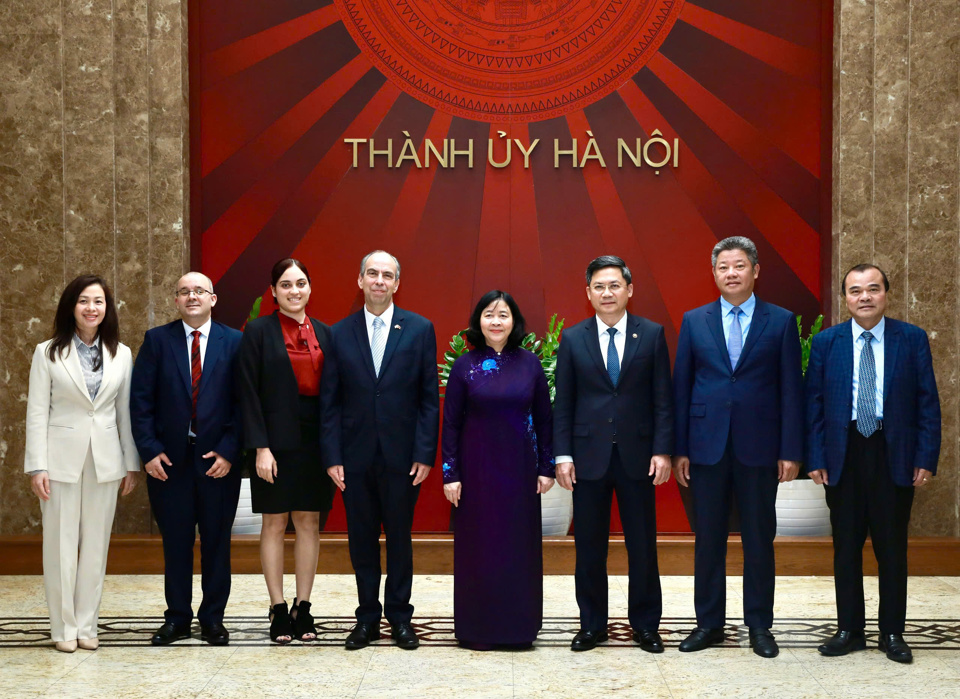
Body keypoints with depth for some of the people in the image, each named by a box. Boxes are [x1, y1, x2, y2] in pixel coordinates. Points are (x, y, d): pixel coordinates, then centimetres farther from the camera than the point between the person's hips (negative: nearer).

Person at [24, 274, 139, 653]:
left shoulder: (121, 354, 6)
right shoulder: (48, 353, 0)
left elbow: (126, 412, 8)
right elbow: (37, 412, -3)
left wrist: (131, 464, 7)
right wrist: (37, 466, -8)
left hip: (105, 461, 2)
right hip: (62, 458, -2)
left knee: (96, 544, 7)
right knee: (61, 544, 3)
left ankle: (87, 624, 17)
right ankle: (64, 627, 14)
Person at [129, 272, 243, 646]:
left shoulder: (234, 342, 1)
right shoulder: (157, 340, 4)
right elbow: (141, 400, 1)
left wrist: (229, 450, -9)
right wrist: (149, 450, -7)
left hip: (219, 459, 0)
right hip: (168, 459, 1)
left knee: (217, 542, 7)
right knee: (175, 542, 8)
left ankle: (213, 618, 19)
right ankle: (177, 618, 20)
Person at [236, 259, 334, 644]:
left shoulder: (324, 333, 8)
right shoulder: (258, 331, -2)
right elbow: (249, 394, -6)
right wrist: (261, 448, -13)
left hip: (315, 440, 3)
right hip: (277, 441, -3)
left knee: (309, 524, 7)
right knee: (274, 525, 4)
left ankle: (303, 607, 17)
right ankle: (278, 610, 13)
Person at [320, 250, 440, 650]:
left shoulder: (420, 329, 1)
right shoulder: (340, 333, 4)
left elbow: (429, 398, -1)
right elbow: (330, 401, 3)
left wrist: (425, 453, -7)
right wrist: (332, 456, -4)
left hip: (401, 455, -1)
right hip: (355, 456, 1)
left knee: (399, 538, 8)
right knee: (362, 539, 9)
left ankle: (399, 615, 22)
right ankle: (367, 617, 21)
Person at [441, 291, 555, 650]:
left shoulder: (529, 363, 1)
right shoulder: (465, 366, -2)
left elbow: (544, 418, 5)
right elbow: (450, 423, 0)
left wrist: (546, 467, 1)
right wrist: (450, 474, -5)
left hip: (519, 468, 1)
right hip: (477, 468, -1)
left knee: (520, 543, 6)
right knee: (477, 544, 3)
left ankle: (519, 625, 18)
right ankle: (477, 627, 14)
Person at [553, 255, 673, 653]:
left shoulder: (652, 335, 2)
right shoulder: (573, 339, 4)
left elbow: (662, 399, 1)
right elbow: (563, 403, 3)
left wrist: (662, 451, -6)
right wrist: (562, 456, -3)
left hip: (637, 455, 0)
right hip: (589, 456, 1)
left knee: (642, 545, 6)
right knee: (589, 546, 7)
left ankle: (645, 624, 20)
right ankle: (592, 624, 20)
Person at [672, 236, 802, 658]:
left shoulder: (781, 322, 2)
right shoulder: (694, 321, 6)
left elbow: (791, 390, 1)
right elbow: (681, 387, 6)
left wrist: (791, 451, -5)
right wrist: (679, 449, 1)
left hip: (759, 447, -1)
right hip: (707, 445, 1)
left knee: (759, 539, 6)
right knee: (708, 539, 7)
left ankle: (759, 626, 19)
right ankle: (709, 623, 19)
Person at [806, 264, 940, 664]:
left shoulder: (912, 339, 0)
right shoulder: (825, 342, 2)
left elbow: (928, 403, 0)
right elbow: (813, 403, 2)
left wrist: (926, 459, -6)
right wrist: (815, 458, -4)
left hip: (894, 456, -1)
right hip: (844, 456, 1)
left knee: (892, 548, 7)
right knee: (846, 547, 8)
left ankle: (892, 633, 20)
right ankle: (849, 630, 20)